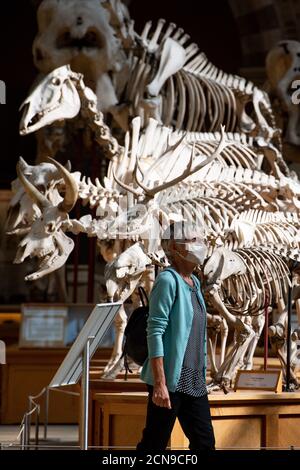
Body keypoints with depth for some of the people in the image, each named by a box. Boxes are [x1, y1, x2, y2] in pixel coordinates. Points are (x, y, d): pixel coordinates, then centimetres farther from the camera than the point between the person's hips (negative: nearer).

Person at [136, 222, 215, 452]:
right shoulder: (168, 280, -11)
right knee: (154, 444, -3)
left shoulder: (194, 282, 15)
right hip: (171, 379, -8)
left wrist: (202, 377, 18)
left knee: (205, 443, 6)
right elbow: (155, 332, -17)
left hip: (194, 381, 8)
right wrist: (159, 383, -23)